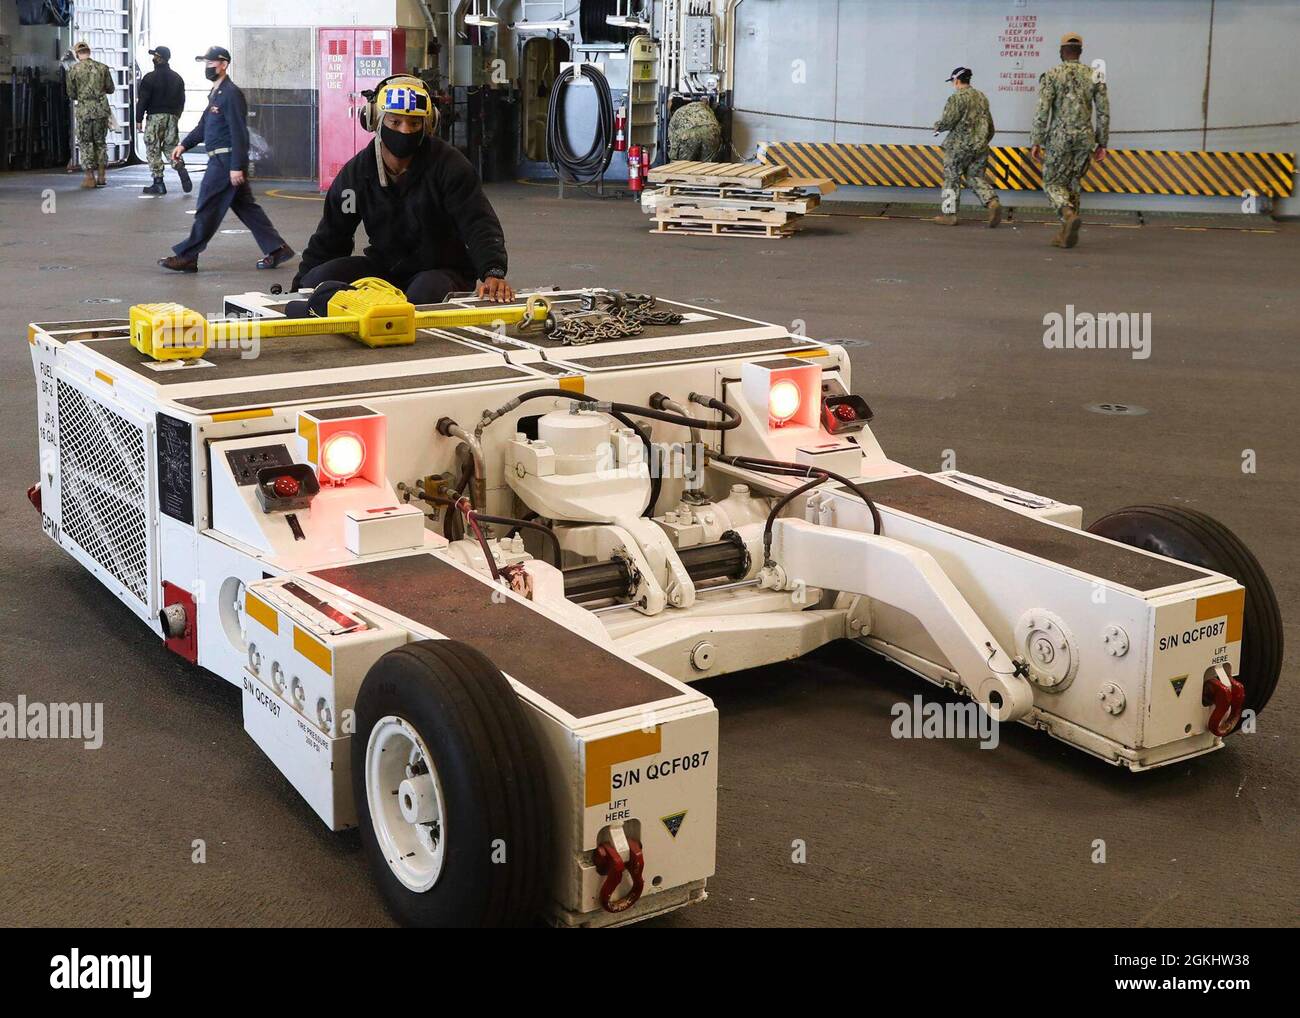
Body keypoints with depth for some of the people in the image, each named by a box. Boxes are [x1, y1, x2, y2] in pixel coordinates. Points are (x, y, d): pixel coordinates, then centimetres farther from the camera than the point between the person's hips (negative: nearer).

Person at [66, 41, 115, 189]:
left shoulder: (73, 69, -3)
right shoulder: (102, 67, 2)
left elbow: (71, 94, 1)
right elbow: (111, 89, 9)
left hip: (84, 110, -2)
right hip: (101, 109, 2)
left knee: (85, 143, 6)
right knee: (100, 142, 13)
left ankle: (90, 178, 3)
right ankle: (101, 176, 12)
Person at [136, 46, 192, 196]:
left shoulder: (150, 78, -8)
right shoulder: (177, 78, 10)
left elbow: (142, 100, -9)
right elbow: (181, 100, 14)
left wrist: (139, 119, -3)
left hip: (155, 116, -5)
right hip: (172, 116, 5)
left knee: (153, 150, 1)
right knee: (171, 147, 13)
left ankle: (158, 183, -1)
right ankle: (181, 170, -12)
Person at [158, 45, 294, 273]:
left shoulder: (231, 94, -13)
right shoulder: (216, 93, 18)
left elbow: (239, 132, -19)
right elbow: (203, 125, 23)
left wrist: (237, 167, -23)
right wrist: (184, 145, 10)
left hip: (226, 160, -10)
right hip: (219, 159, 10)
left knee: (207, 209, -5)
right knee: (246, 207, 12)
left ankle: (186, 257, -1)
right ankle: (276, 249, 15)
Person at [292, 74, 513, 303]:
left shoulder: (449, 165, -13)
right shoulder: (355, 173, -1)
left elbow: (479, 223, -22)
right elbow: (329, 239, 8)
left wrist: (493, 272, -41)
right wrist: (299, 289, 1)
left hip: (442, 269, -4)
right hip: (382, 265, 4)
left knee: (426, 293, -38)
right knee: (318, 280, -17)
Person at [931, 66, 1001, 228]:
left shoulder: (957, 98, -10)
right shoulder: (981, 97, 14)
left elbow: (948, 121, -18)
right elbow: (990, 125, 18)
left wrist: (937, 126, 3)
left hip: (959, 146, -7)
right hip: (980, 146, 7)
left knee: (952, 179, 3)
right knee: (975, 178, 13)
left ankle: (949, 214, 6)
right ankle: (993, 203, -9)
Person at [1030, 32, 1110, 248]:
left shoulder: (1051, 75, -4)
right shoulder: (1094, 75, 6)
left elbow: (1042, 110, -11)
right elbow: (1104, 112, 5)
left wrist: (1036, 142, -7)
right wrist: (1102, 143, 12)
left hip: (1059, 138, -3)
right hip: (1085, 138, 4)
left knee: (1053, 183, 6)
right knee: (1072, 184, 15)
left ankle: (1069, 215, -23)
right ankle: (1065, 235, 12)